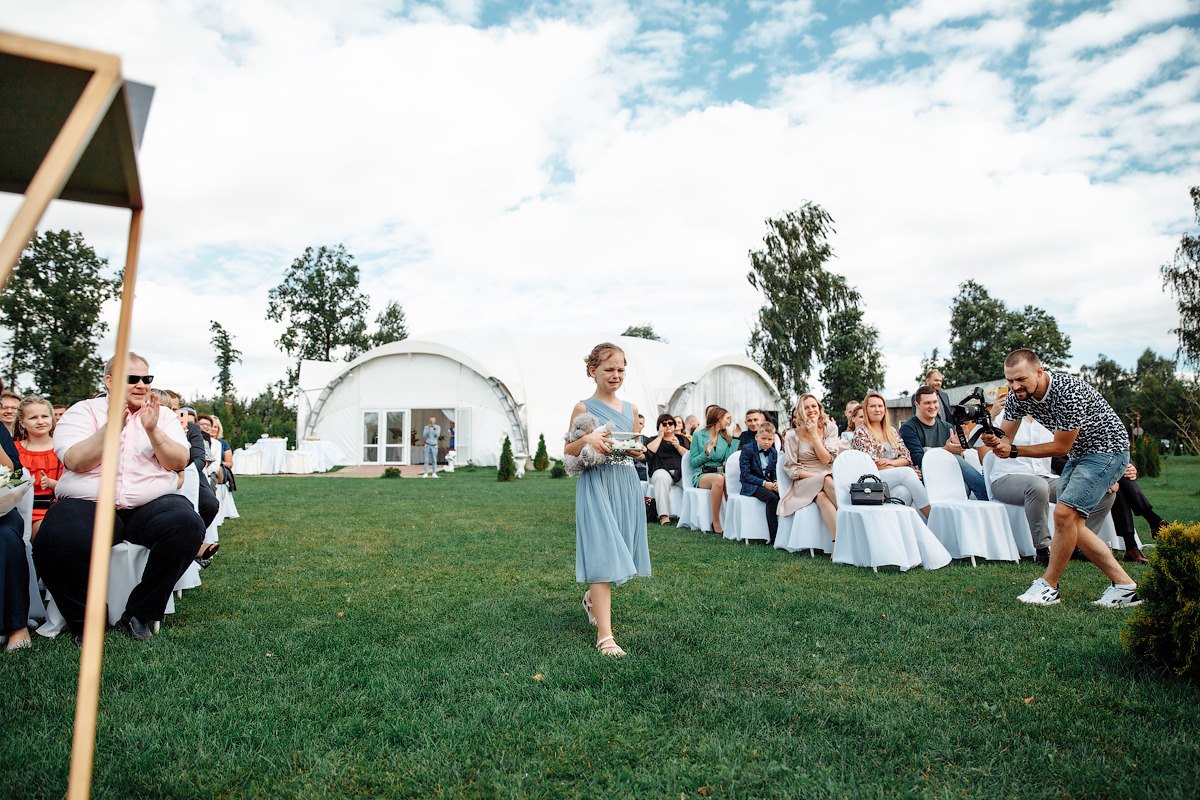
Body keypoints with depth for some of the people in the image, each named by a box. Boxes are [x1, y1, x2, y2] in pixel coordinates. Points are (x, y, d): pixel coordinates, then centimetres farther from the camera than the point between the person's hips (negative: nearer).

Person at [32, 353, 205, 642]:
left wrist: (153, 431, -14)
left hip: (150, 504, 1)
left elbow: (179, 462, 1)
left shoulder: (163, 415, 14)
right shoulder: (83, 411, 9)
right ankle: (87, 620, -3)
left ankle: (139, 615, -13)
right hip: (88, 504, -1)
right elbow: (76, 461, -8)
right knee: (54, 541, -32)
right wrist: (112, 426, -20)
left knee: (187, 524, -31)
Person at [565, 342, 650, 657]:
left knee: (619, 550, 13)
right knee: (601, 552, -10)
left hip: (626, 483, 5)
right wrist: (587, 439, -18)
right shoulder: (583, 408, -1)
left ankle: (593, 597, 43)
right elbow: (568, 451, 0)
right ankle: (605, 635, -7)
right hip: (595, 484, -5)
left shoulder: (631, 409, 11)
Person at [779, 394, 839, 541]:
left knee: (822, 497, -35)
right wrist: (818, 477, -14)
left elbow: (825, 460, -7)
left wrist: (814, 434, -10)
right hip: (804, 483, -2)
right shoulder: (792, 435, 1)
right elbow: (791, 469, -3)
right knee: (827, 481, -35)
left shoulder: (830, 428, 5)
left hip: (829, 477, 2)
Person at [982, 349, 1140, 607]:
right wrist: (992, 440, -30)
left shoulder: (1068, 392, -32)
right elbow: (1005, 439, -7)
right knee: (1072, 523, 4)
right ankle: (1124, 585, 14)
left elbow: (1061, 447, -23)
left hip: (1107, 450, -8)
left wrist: (1014, 451, -25)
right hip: (1078, 454, 8)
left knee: (1064, 513, -18)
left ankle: (1049, 585, -3)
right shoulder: (1017, 395, -9)